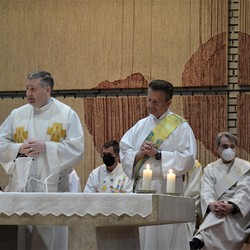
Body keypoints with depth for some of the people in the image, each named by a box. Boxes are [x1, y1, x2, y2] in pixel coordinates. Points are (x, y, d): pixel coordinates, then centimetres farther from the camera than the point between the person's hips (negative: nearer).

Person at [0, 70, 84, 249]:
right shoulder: (17, 114, 13)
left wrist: (45, 147, -12)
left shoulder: (67, 114, 3)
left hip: (52, 184, -3)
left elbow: (77, 149, -4)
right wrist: (18, 148, -7)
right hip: (20, 184, 3)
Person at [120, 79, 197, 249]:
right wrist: (139, 155, -9)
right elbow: (124, 152, 11)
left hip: (167, 190, -5)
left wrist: (157, 154, -14)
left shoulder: (180, 126, 0)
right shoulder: (141, 125, 15)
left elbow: (187, 159, -10)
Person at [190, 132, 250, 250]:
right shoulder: (210, 169, 19)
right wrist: (211, 204, -23)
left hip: (238, 212, -3)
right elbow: (206, 191, 2)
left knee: (219, 218, -37)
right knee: (216, 214, -36)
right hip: (217, 209, 3)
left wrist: (231, 206, -26)